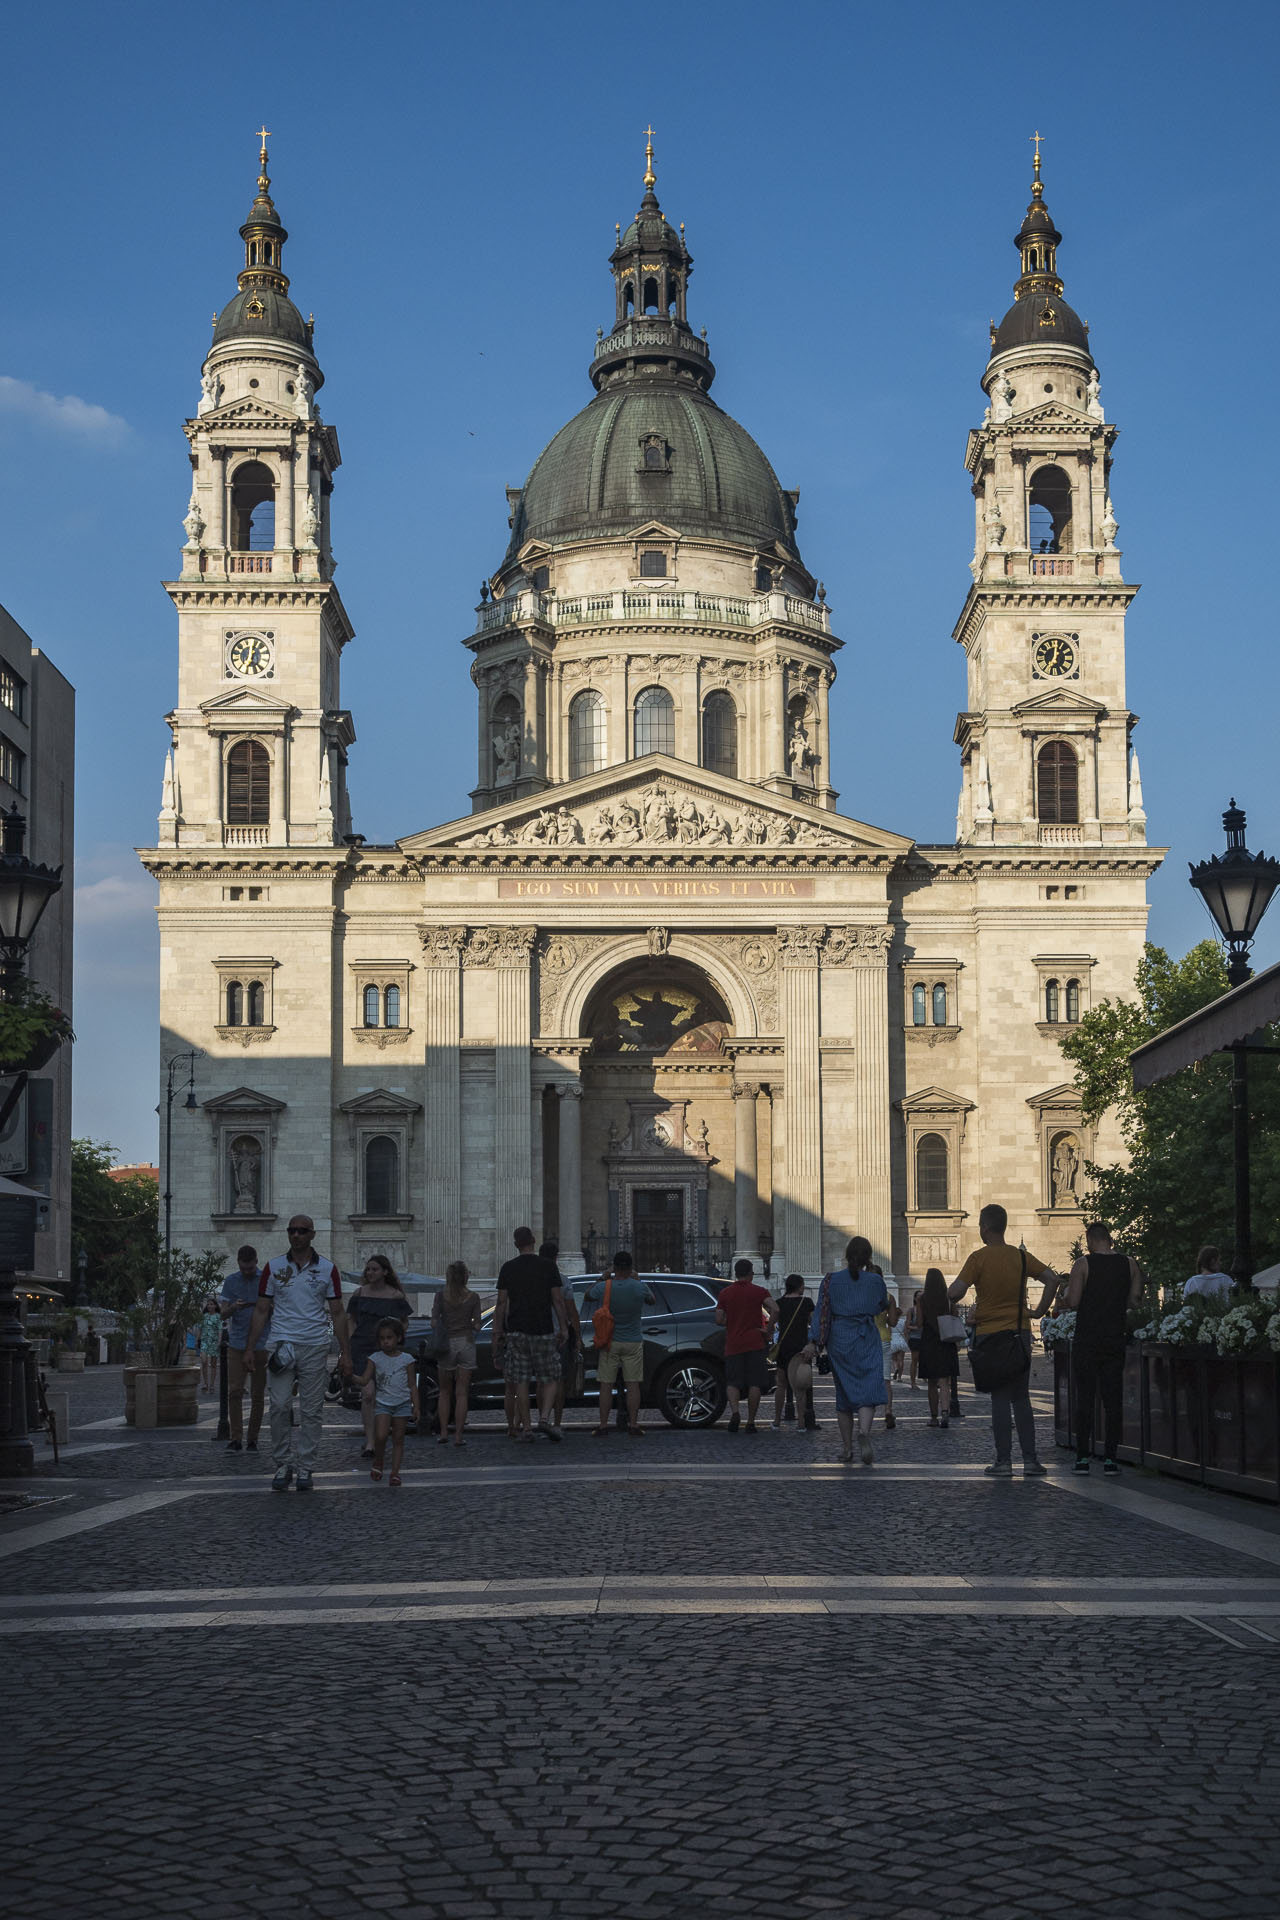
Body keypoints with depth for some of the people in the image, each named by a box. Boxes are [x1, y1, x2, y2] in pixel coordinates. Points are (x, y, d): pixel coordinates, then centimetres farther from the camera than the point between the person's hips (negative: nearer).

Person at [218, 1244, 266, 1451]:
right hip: (237, 1344, 0)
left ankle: (253, 1440, 10)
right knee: (234, 1391, -8)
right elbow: (223, 1314, 3)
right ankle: (236, 1439, -4)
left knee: (258, 1395, 2)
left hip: (261, 1346, 0)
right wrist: (234, 1307, -19)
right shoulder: (230, 1281, 7)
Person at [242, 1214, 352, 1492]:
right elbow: (261, 1311, 9)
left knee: (311, 1411, 1)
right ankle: (283, 1464, 4)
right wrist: (249, 1348, 2)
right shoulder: (273, 1268, 6)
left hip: (315, 1347, 0)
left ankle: (305, 1469, 8)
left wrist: (346, 1353, 3)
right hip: (282, 1344, 0)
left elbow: (337, 1314, 8)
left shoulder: (327, 1269, 5)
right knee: (280, 1406, -8)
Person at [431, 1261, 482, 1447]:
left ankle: (443, 1433, 6)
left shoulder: (441, 1295, -4)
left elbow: (434, 1322, -6)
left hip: (447, 1345, 0)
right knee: (461, 1393, 3)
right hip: (466, 1342, 0)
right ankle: (458, 1435, -1)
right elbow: (477, 1325, -2)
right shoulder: (473, 1297, -3)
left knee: (445, 1392, 14)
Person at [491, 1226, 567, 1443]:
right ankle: (544, 1418, -10)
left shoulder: (507, 1268, 1)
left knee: (520, 1382, 4)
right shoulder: (548, 1267, -1)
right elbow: (558, 1300, -2)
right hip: (543, 1330, -1)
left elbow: (501, 1303, 1)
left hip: (516, 1331, 1)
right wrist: (563, 1328, 5)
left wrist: (497, 1331, 7)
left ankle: (526, 1427, 4)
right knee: (548, 1379, 9)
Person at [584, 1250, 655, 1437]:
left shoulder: (603, 1287, -10)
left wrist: (600, 1280, 20)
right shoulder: (638, 1287, -10)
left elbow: (586, 1297, 10)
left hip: (609, 1342, 0)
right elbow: (652, 1301, 11)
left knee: (606, 1385, 4)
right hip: (633, 1343, 0)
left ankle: (603, 1426, 4)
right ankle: (633, 1424, 4)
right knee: (633, 1384, 5)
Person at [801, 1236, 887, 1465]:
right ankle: (864, 1431, -34)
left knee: (844, 1394, 11)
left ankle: (847, 1448, 14)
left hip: (839, 1340, 1)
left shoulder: (831, 1281, -1)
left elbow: (822, 1313, -6)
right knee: (869, 1390, -6)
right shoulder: (875, 1281, 1)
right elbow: (883, 1306, 19)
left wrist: (814, 1342, -7)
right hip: (867, 1340, -1)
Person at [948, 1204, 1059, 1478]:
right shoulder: (1021, 1256, 3)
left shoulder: (979, 1258, -9)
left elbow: (954, 1293, -17)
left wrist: (952, 1293, 6)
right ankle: (1030, 1460, 4)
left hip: (989, 1333, -3)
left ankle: (1003, 1460, 1)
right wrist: (1039, 1312, 3)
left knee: (1000, 1399, 1)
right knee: (1021, 1399, 9)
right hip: (1020, 1332, 3)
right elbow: (1053, 1280, -4)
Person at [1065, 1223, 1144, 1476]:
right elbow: (1135, 1300, 2)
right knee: (1113, 1399, 5)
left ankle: (1082, 1457, 2)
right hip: (1115, 1339, 3)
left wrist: (1068, 1289, 9)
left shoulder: (1083, 1264, -8)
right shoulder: (1130, 1264, 2)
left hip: (1086, 1340, -2)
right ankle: (1110, 1458, 3)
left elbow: (1072, 1302, -12)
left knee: (1084, 1398, 2)